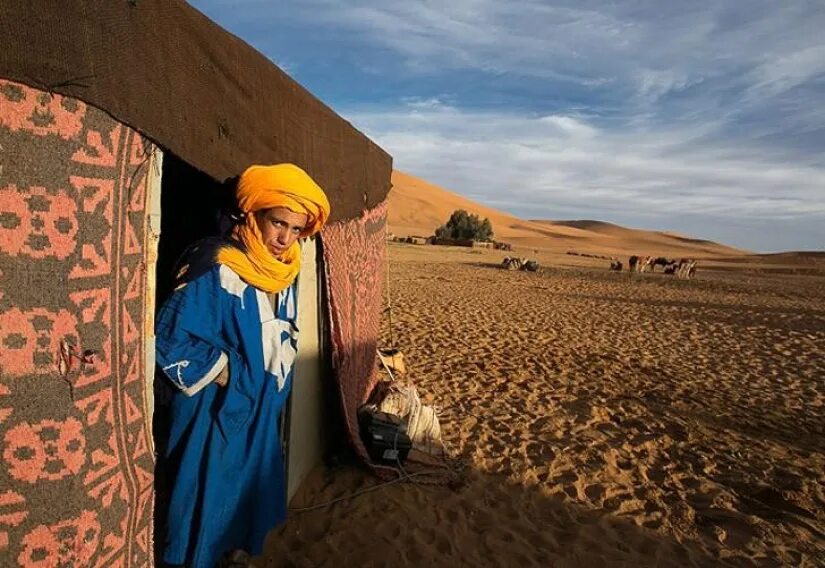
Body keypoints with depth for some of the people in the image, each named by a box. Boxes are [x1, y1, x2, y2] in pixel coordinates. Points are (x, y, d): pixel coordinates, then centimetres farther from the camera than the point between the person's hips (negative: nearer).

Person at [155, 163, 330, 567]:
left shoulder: (284, 272, 0)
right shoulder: (217, 268, -23)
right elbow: (171, 338, -24)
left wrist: (274, 381, 6)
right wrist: (229, 377, -18)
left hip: (260, 413, 7)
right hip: (214, 416, -7)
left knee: (249, 499, 24)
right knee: (207, 508, 10)